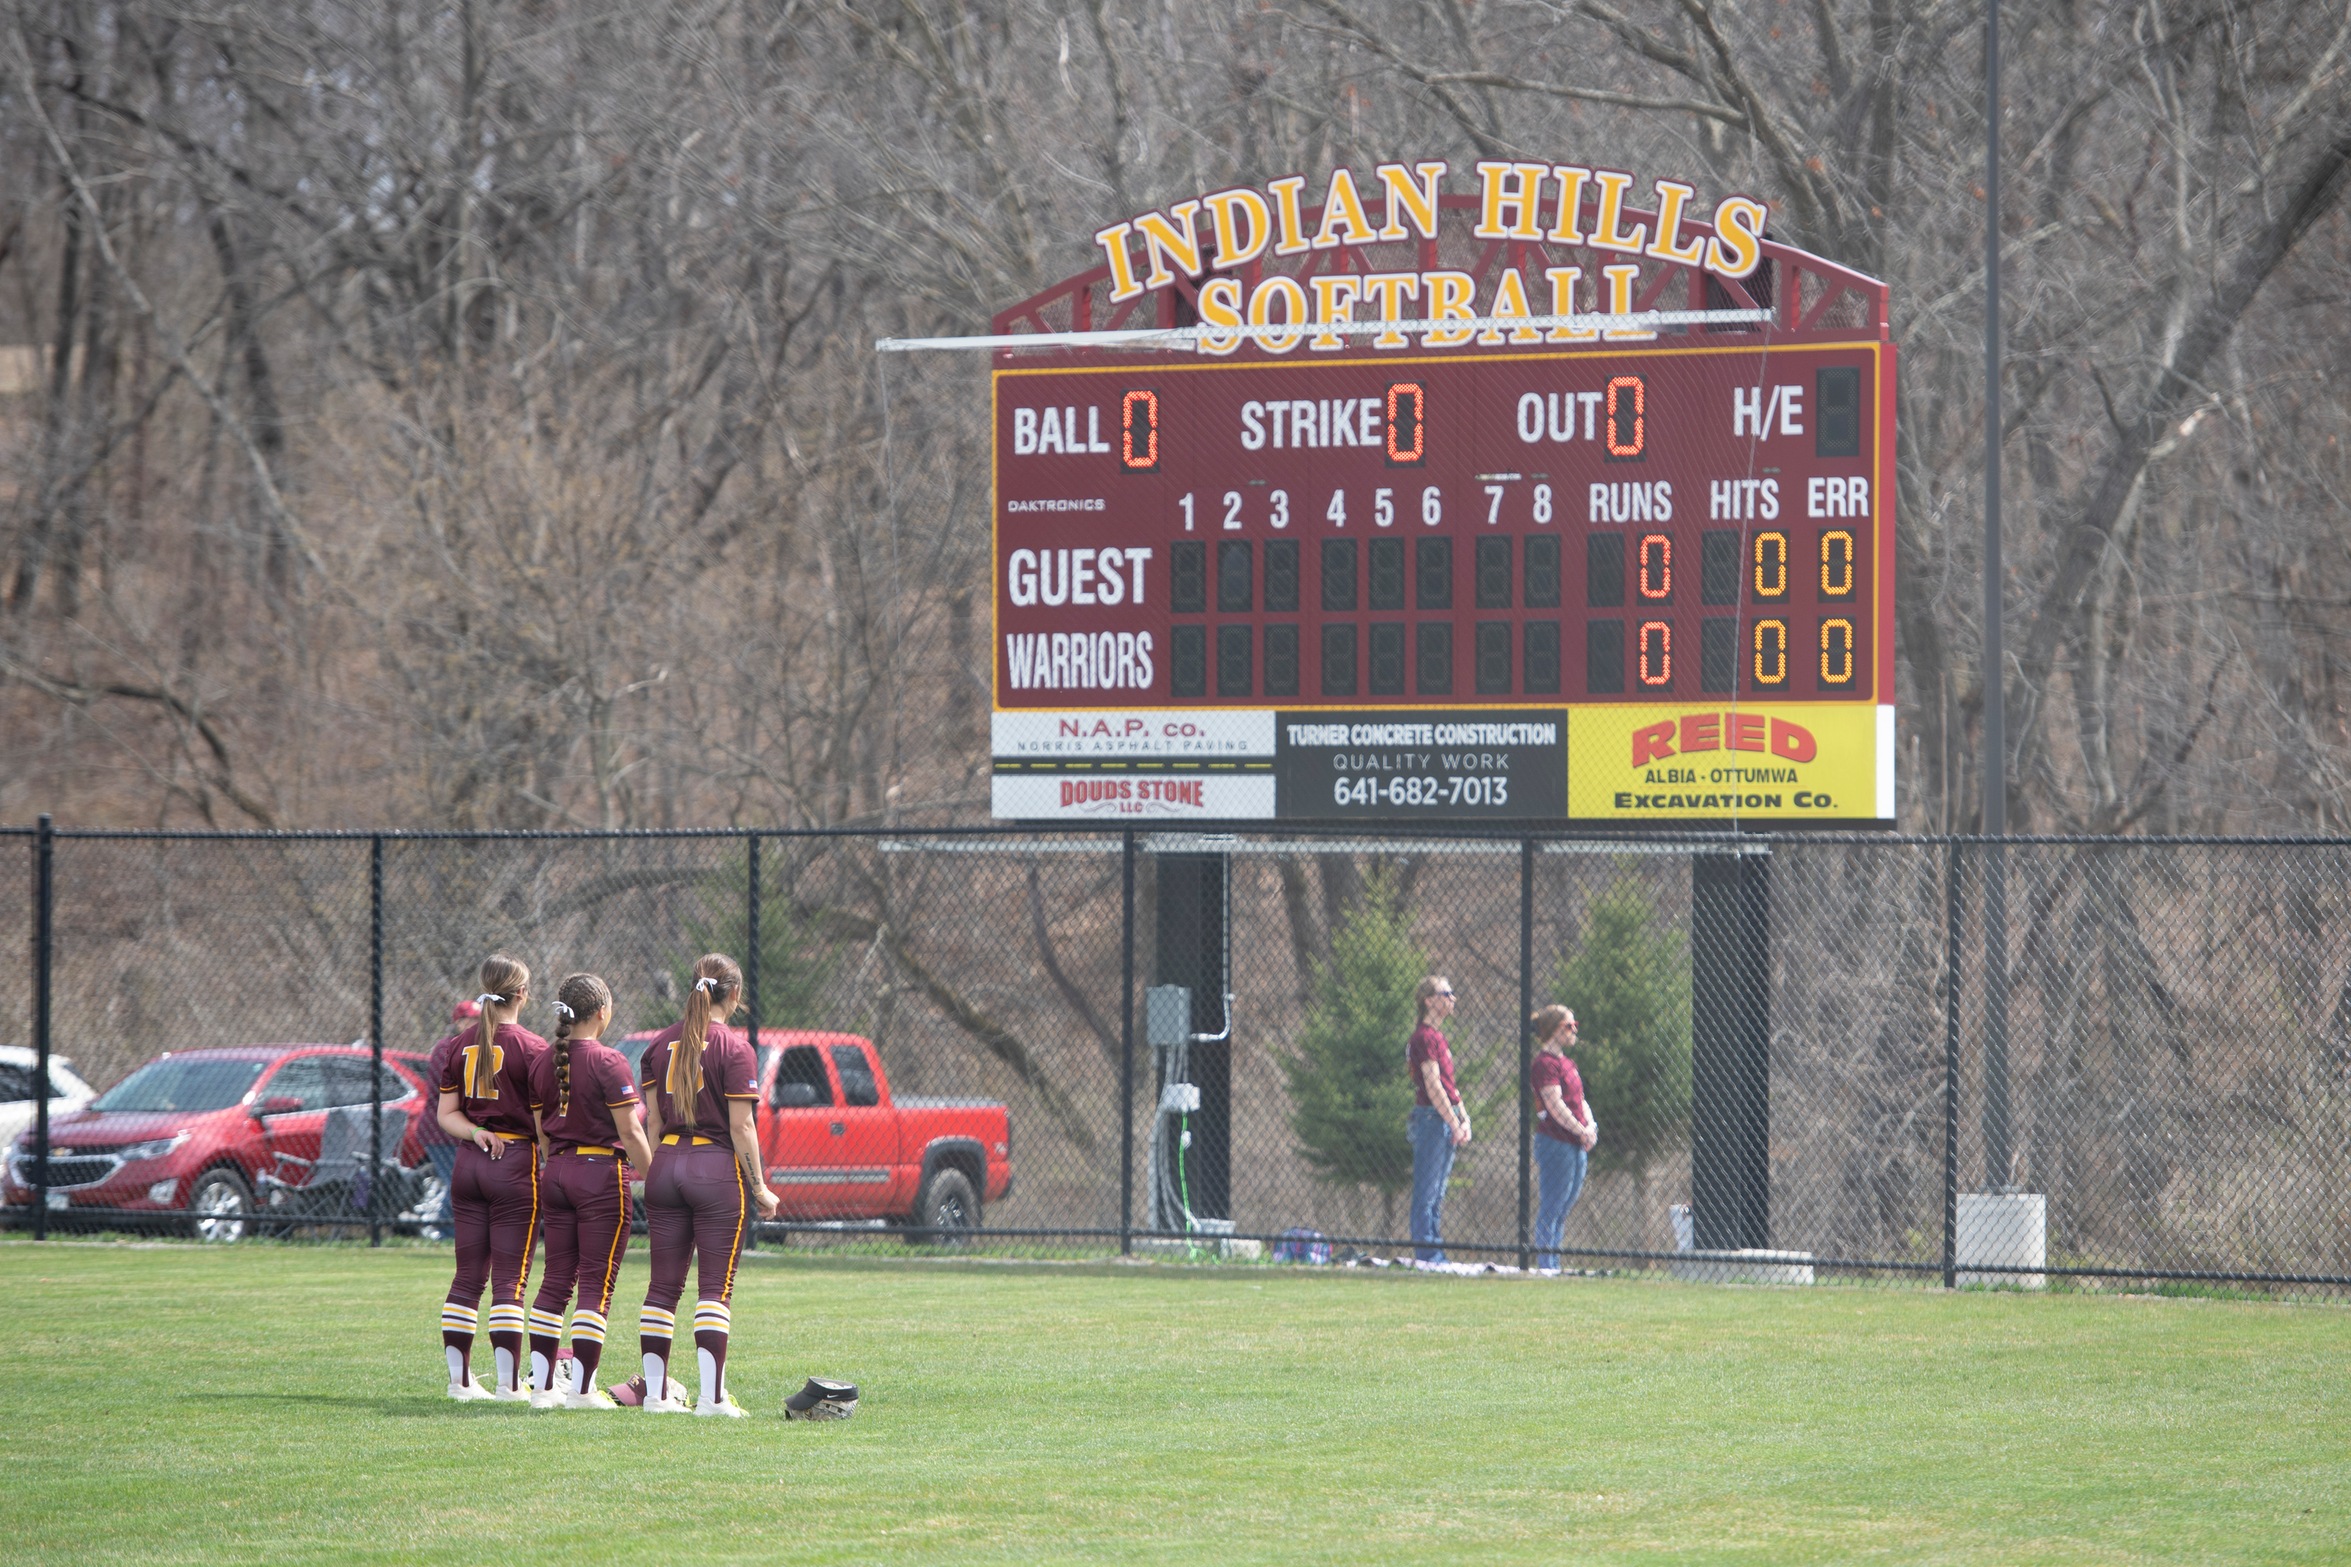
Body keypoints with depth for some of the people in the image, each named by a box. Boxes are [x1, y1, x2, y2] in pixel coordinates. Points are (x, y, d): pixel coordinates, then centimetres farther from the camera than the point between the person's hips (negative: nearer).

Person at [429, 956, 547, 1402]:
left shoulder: (459, 1045, 7)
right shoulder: (529, 1047, -10)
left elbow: (447, 1114, 6)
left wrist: (475, 1132, -7)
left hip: (469, 1164, 5)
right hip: (515, 1162, -5)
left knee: (468, 1276, 10)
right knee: (509, 1278, -4)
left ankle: (458, 1378, 12)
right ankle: (508, 1383, -6)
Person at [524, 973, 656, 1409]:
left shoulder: (544, 1062, 6)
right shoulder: (608, 1062, -13)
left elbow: (540, 1132, 11)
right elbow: (629, 1132, -14)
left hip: (557, 1174, 6)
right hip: (601, 1173, -6)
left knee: (555, 1280, 10)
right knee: (596, 1284, -1)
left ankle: (542, 1386, 9)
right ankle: (581, 1389, -3)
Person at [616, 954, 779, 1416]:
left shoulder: (661, 1044, 8)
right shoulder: (734, 1048, -8)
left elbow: (652, 1121, 10)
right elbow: (741, 1126, -10)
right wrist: (760, 1188, -5)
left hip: (667, 1165, 5)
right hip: (717, 1167, -5)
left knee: (663, 1286, 9)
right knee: (715, 1289, -4)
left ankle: (654, 1391, 10)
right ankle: (712, 1396, -9)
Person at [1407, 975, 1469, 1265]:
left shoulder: (1436, 1037, 18)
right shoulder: (1425, 1037, -12)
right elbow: (1432, 1086, -17)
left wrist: (1463, 1118, 9)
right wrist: (1455, 1123, -16)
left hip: (1446, 1119, 10)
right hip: (1431, 1118, -10)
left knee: (1437, 1195, 11)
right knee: (1427, 1192, -7)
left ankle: (1435, 1255, 14)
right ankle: (1425, 1255, -7)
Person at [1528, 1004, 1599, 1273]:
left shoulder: (1566, 1063, 19)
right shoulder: (1545, 1062, -10)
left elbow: (1579, 1100, 20)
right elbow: (1554, 1105, -17)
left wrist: (1591, 1125, 2)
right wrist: (1581, 1131, -15)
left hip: (1576, 1146, 9)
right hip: (1555, 1143, -9)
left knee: (1562, 1210, 11)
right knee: (1552, 1209, -8)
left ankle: (1553, 1266, 15)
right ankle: (1545, 1264, -7)